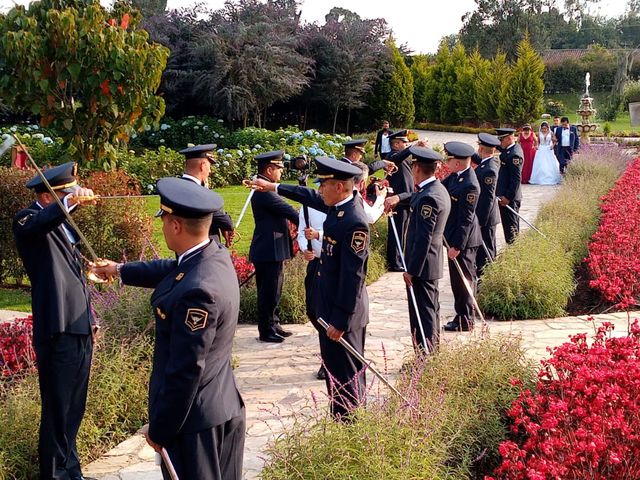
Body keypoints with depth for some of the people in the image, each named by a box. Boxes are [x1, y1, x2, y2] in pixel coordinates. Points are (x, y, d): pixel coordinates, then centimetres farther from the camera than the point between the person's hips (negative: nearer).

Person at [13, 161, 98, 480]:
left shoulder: (64, 224, 18)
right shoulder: (29, 220, -8)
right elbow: (34, 225, -36)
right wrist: (69, 202, -51)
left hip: (80, 331, 9)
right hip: (58, 333, -9)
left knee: (74, 409, 18)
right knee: (57, 411, 0)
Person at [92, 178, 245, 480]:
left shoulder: (197, 290, -30)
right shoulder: (216, 256, -1)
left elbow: (185, 371, -25)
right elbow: (169, 270, 21)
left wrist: (159, 430, -14)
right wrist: (120, 270, 35)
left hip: (194, 420, -9)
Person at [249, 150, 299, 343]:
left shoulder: (266, 189, 13)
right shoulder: (264, 191, -20)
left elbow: (283, 212, 14)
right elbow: (288, 211, -17)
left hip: (273, 250, 10)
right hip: (269, 251, -10)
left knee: (273, 291, 18)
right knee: (269, 293, -1)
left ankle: (273, 325, 28)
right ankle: (266, 331, 8)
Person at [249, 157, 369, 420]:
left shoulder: (354, 223, -25)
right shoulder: (338, 205, 2)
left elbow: (352, 276, -25)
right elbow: (309, 196, 23)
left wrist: (340, 321, -21)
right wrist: (273, 187, 31)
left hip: (343, 312, -10)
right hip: (329, 306, 10)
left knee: (345, 372, 1)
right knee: (333, 367, 19)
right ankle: (339, 419, 33)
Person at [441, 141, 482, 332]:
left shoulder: (469, 185, -25)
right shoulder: (456, 175, 3)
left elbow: (466, 219, -23)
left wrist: (457, 246, -21)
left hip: (463, 240, -9)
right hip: (455, 237, 9)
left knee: (463, 279, 2)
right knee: (458, 279, 18)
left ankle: (465, 321, 14)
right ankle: (462, 315, 29)